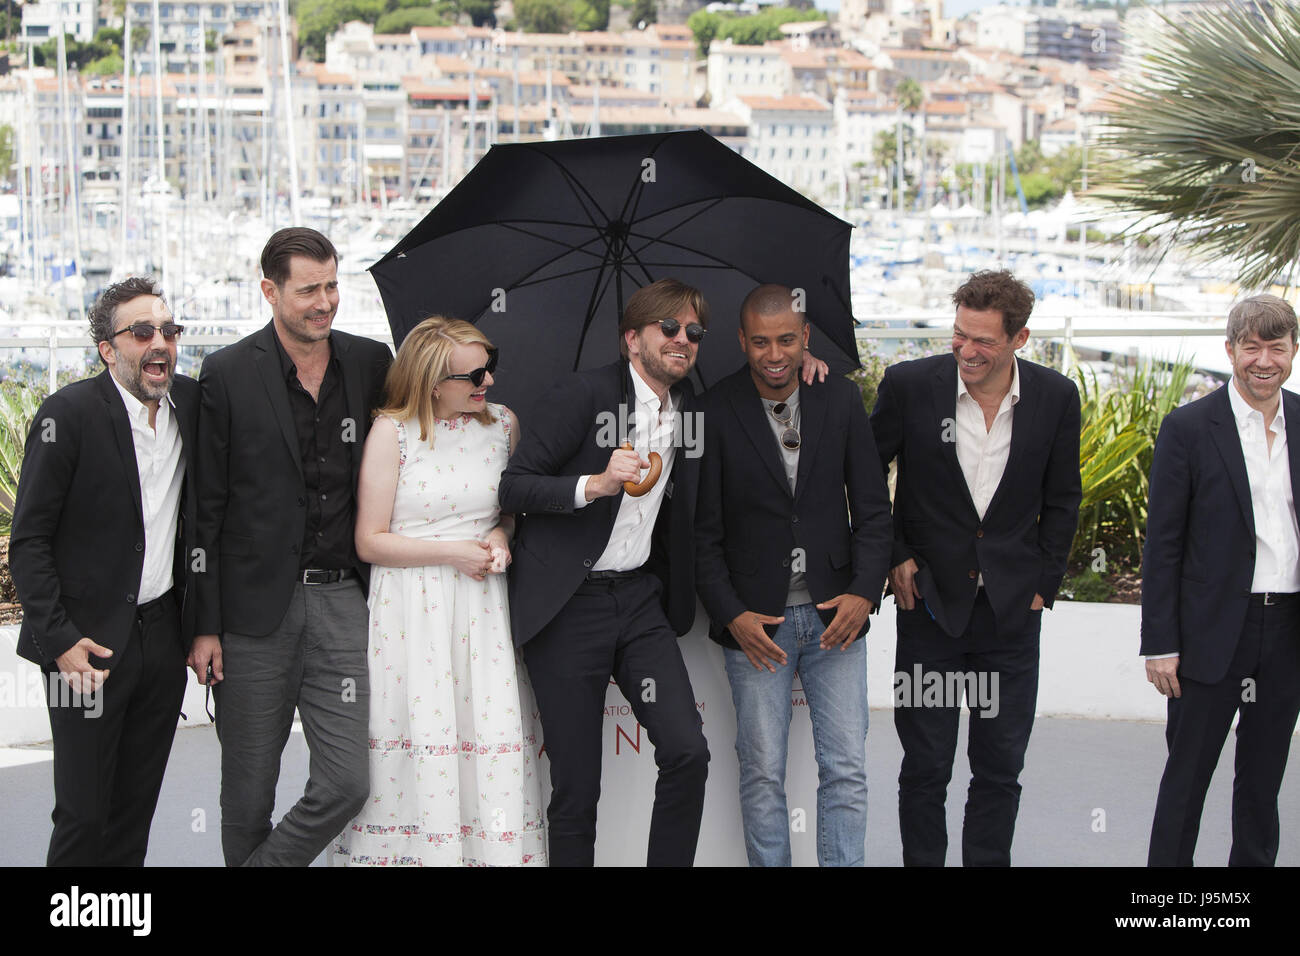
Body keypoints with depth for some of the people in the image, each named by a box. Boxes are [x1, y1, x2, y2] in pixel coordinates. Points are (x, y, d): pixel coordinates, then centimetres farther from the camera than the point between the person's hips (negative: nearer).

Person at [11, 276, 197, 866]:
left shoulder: (190, 403, 4)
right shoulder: (69, 414, -12)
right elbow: (28, 541, -11)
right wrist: (60, 640, -16)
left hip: (164, 634, 5)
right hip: (89, 641, -5)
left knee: (137, 807, 12)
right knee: (84, 811, 1)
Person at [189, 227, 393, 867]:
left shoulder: (371, 364, 6)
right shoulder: (228, 374, -3)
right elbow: (205, 508, -3)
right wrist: (204, 624, -6)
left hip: (342, 603, 2)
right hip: (256, 610, -2)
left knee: (347, 783, -4)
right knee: (248, 795, 8)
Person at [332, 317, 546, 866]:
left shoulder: (503, 423, 8)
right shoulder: (392, 431, -4)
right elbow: (370, 541, -5)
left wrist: (501, 534, 1)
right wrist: (452, 552, -11)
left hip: (483, 609, 3)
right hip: (412, 609, -3)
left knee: (493, 745, -3)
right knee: (419, 747, -4)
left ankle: (497, 851, 5)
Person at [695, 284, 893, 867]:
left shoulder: (841, 400, 2)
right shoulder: (716, 412, -6)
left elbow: (872, 508, 4)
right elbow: (703, 531, -3)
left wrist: (864, 592, -9)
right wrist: (731, 616, -12)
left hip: (834, 615, 2)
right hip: (755, 619, -2)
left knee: (846, 770, 1)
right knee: (762, 774, 4)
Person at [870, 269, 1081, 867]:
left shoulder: (1056, 397, -3)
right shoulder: (909, 385, -8)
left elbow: (1062, 500, 9)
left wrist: (1042, 585, 4)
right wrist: (893, 557, 0)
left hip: (1012, 611, 2)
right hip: (930, 600, -1)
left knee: (1000, 767, 9)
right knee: (925, 766, 4)